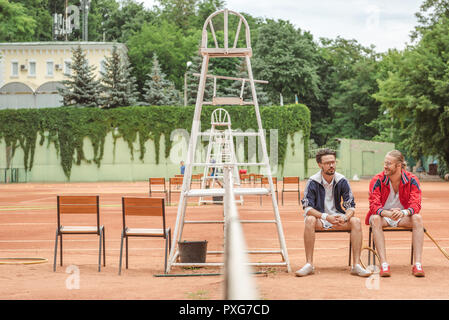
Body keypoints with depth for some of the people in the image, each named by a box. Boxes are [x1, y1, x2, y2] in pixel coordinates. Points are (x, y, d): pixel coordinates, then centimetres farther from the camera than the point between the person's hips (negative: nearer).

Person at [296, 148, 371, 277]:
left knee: (356, 221, -25)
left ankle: (356, 265, -26)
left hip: (338, 217, 2)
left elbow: (351, 206, -3)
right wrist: (326, 217, -30)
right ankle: (309, 264, -31)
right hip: (319, 218, -2)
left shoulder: (342, 181, -2)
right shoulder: (312, 182, -9)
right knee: (310, 220, -35)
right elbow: (307, 208, -15)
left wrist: (345, 218, -26)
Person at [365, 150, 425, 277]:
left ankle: (417, 264, -35)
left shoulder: (411, 180, -10)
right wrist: (388, 213, -42)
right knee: (375, 219, -35)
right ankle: (384, 264, -43)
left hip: (403, 217, 1)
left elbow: (415, 205, -18)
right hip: (382, 215, -1)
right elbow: (374, 206, -19)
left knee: (417, 218, -30)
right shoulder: (377, 180, -12)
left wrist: (404, 212, -42)